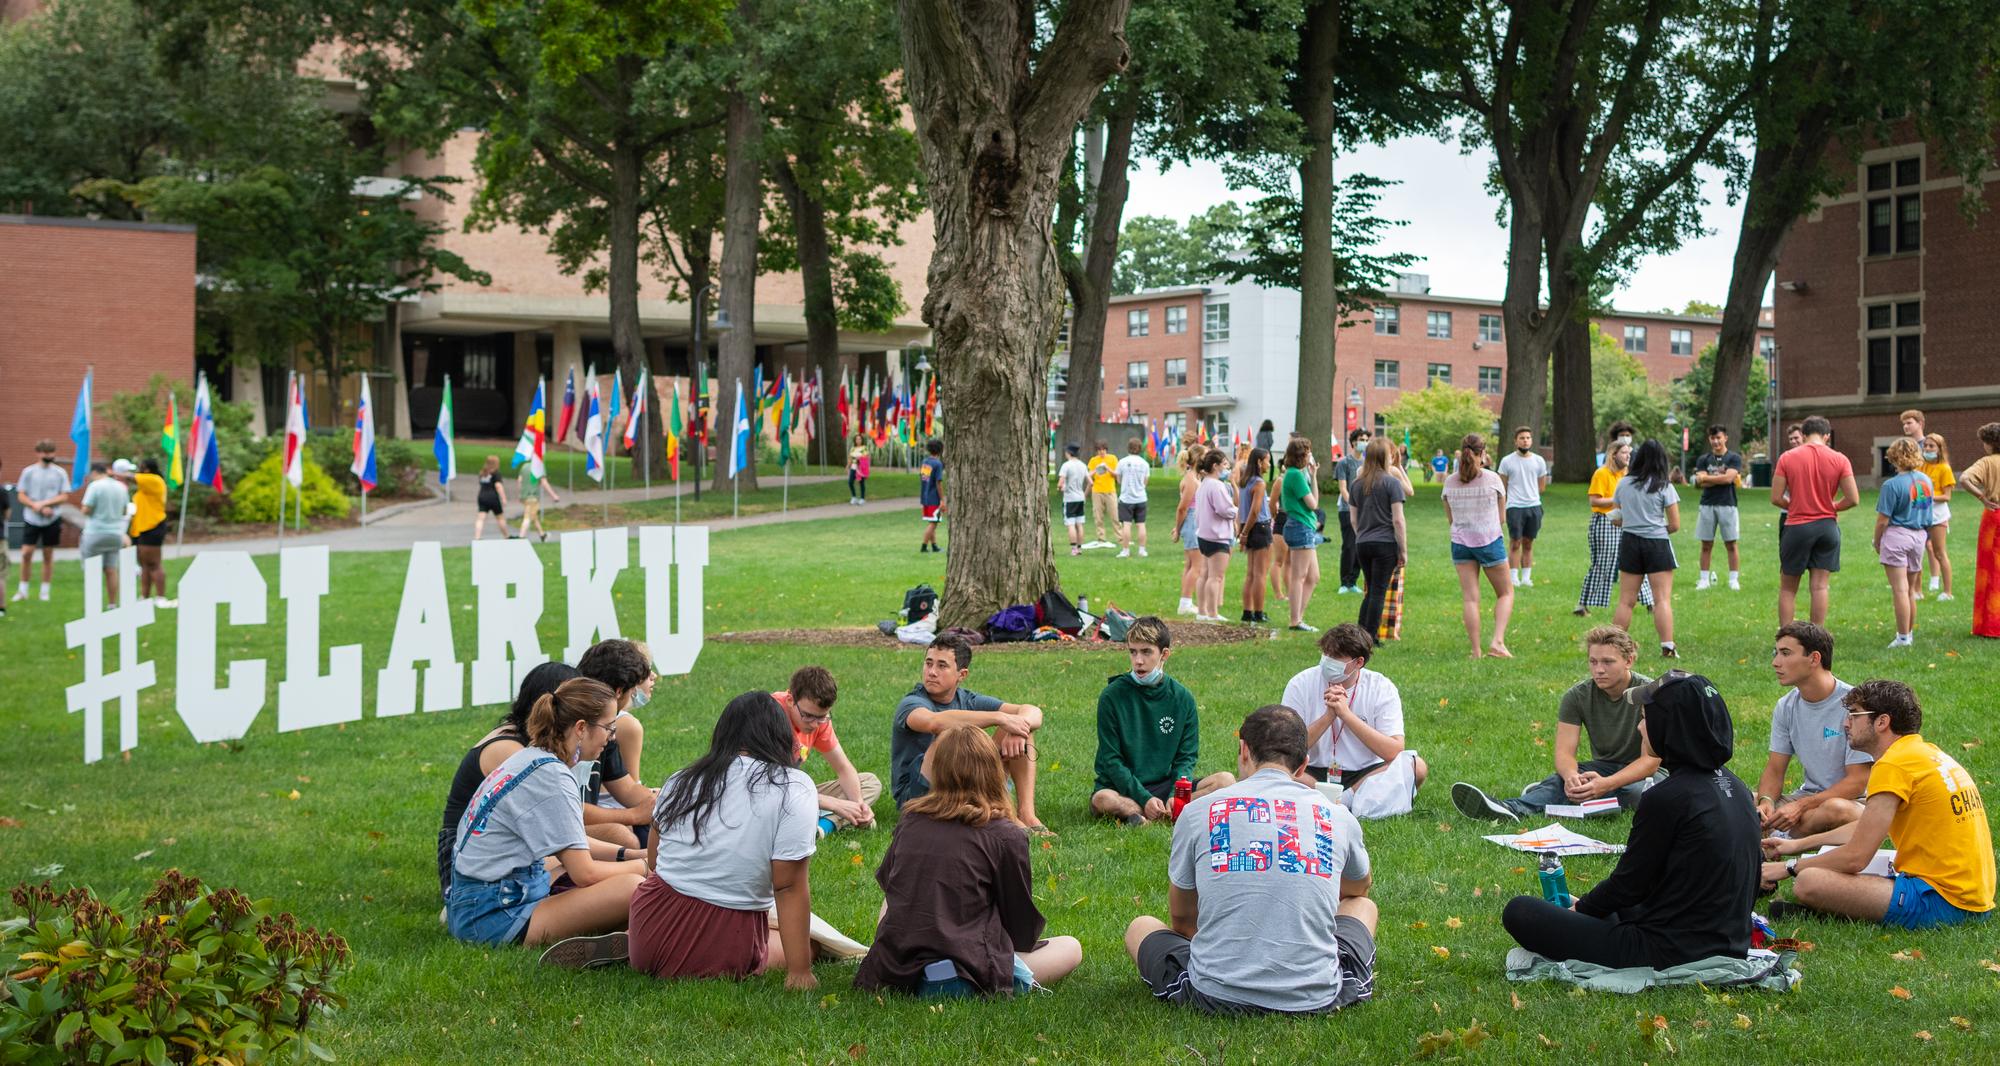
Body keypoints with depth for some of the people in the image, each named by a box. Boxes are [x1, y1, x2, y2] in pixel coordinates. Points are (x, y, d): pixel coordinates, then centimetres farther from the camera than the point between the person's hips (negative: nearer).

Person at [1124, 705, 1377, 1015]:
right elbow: (1361, 887, 30)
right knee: (1363, 906, 30)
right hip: (1318, 998, 1)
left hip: (1216, 997, -1)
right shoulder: (1338, 816, 5)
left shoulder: (1197, 813, 2)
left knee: (1141, 927, 28)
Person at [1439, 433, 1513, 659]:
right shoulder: (1492, 479, -7)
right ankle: (1497, 641, -4)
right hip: (1490, 540, -3)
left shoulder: (1450, 482, 0)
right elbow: (1502, 518, 0)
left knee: (1469, 598, 4)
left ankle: (1476, 651, 2)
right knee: (1506, 593, 12)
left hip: (1460, 542, 3)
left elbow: (1450, 519, 9)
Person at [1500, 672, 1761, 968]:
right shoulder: (1736, 787, 3)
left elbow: (1628, 885, -12)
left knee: (1519, 911, -3)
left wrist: (1579, 908, 9)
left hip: (1670, 952, -9)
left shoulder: (1666, 798, -23)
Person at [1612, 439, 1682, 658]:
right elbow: (1675, 525, -5)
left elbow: (1618, 519, 12)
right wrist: (1661, 528, 12)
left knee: (1625, 601, 9)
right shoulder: (1664, 487, -6)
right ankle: (1667, 647, -7)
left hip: (1629, 542, 3)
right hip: (1657, 544, -3)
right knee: (1663, 599, -2)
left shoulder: (1623, 484, 4)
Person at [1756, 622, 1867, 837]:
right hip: (1808, 795, 5)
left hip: (1851, 801, -5)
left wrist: (1800, 806, -25)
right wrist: (1765, 801, -17)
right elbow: (1774, 769, 6)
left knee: (1835, 809, -40)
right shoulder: (1786, 707, 6)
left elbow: (1858, 781, -17)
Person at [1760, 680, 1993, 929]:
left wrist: (1788, 868, -1)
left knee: (1809, 883, -22)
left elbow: (1855, 857, -15)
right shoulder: (1929, 752, 16)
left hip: (1942, 901, -11)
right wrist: (1799, 845, 30)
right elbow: (1867, 829, 28)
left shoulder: (1893, 765, -14)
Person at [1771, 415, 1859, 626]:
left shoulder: (1787, 458, -5)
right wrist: (1832, 507, 14)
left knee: (1788, 589, 8)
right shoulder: (1839, 460, -2)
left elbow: (1776, 498, -7)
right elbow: (1853, 499, -4)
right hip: (1827, 526, 1)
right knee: (1820, 587, 5)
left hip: (1797, 527, -1)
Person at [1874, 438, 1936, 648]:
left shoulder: (1892, 485, -14)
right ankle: (1910, 634, 24)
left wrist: (1877, 543, 1)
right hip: (1919, 536, 7)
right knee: (1910, 591, 16)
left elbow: (1883, 520, -12)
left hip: (1897, 536, -7)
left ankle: (1903, 637, -4)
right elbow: (1927, 513, 13)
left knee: (1900, 590, -5)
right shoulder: (1925, 480, 5)